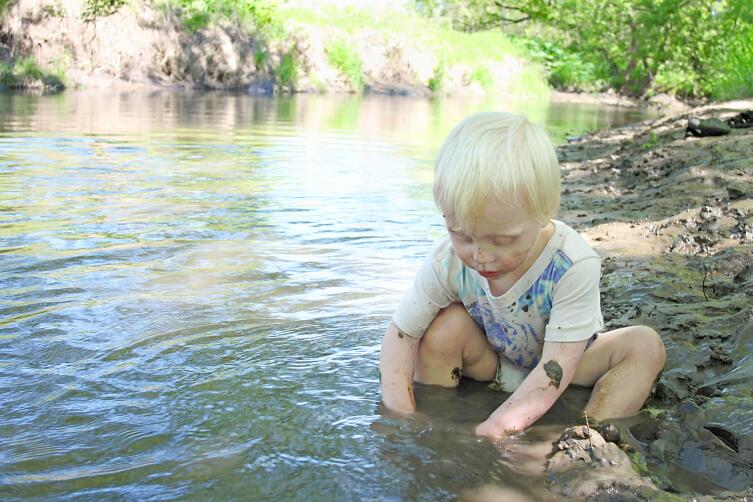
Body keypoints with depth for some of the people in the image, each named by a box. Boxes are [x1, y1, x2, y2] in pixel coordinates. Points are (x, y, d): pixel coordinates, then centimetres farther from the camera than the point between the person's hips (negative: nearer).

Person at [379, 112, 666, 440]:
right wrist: (400, 414, -32)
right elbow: (400, 333, -17)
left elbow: (557, 366, -36)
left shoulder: (574, 266, -34)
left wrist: (495, 429, -45)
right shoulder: (448, 262, -25)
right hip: (491, 362, 1)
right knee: (446, 324, -27)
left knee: (645, 345, -24)